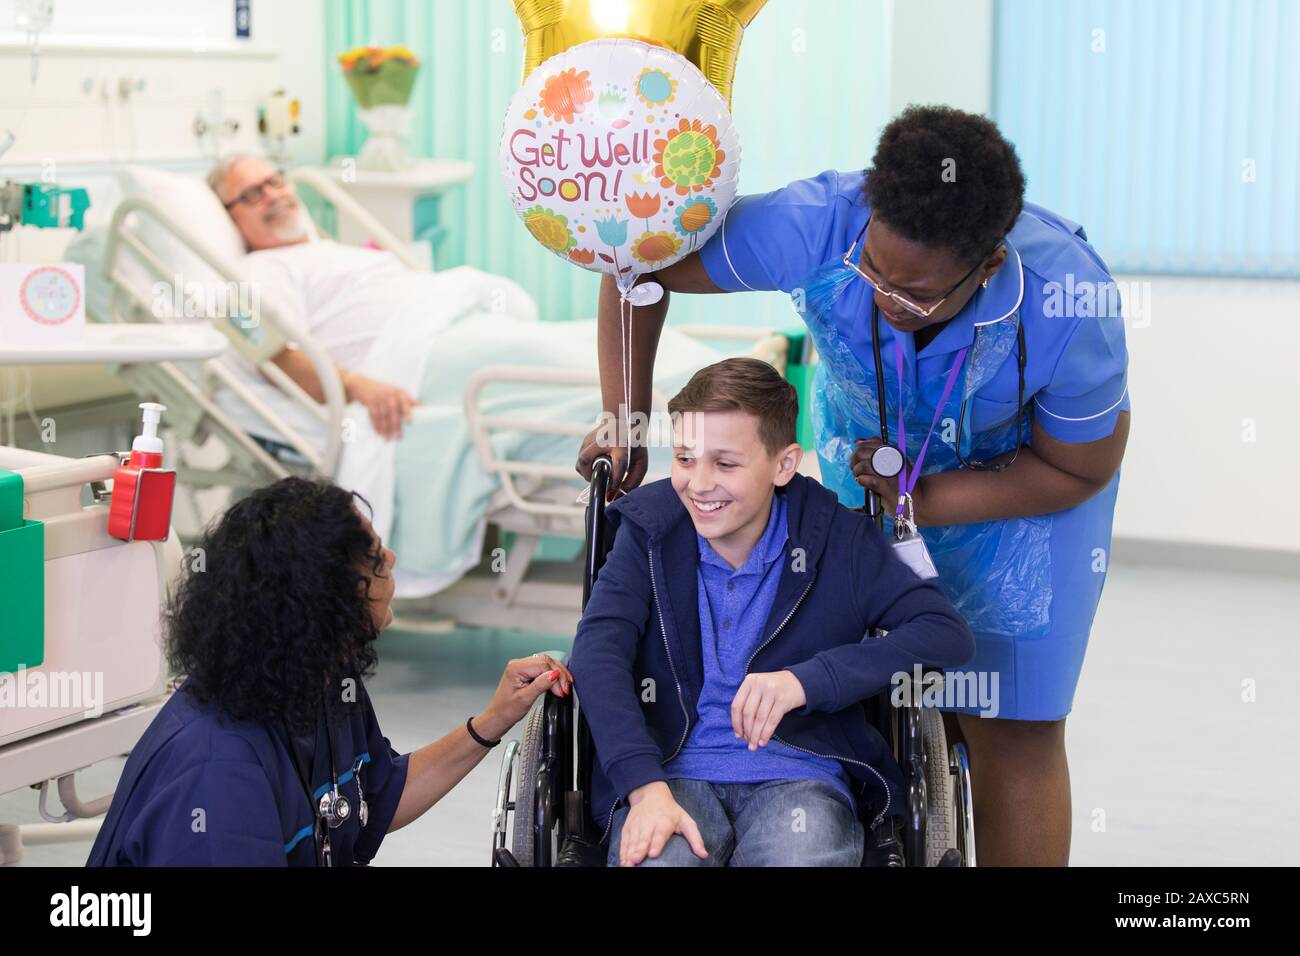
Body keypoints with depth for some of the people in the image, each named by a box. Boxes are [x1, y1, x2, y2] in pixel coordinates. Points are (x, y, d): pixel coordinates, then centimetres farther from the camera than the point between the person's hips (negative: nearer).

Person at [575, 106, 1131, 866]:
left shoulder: (1072, 305, -39)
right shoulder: (815, 226, -37)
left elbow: (1078, 468, -19)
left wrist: (923, 501, -24)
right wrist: (625, 420, -22)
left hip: (1021, 469, -2)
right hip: (871, 443, 2)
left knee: (1012, 728, -4)